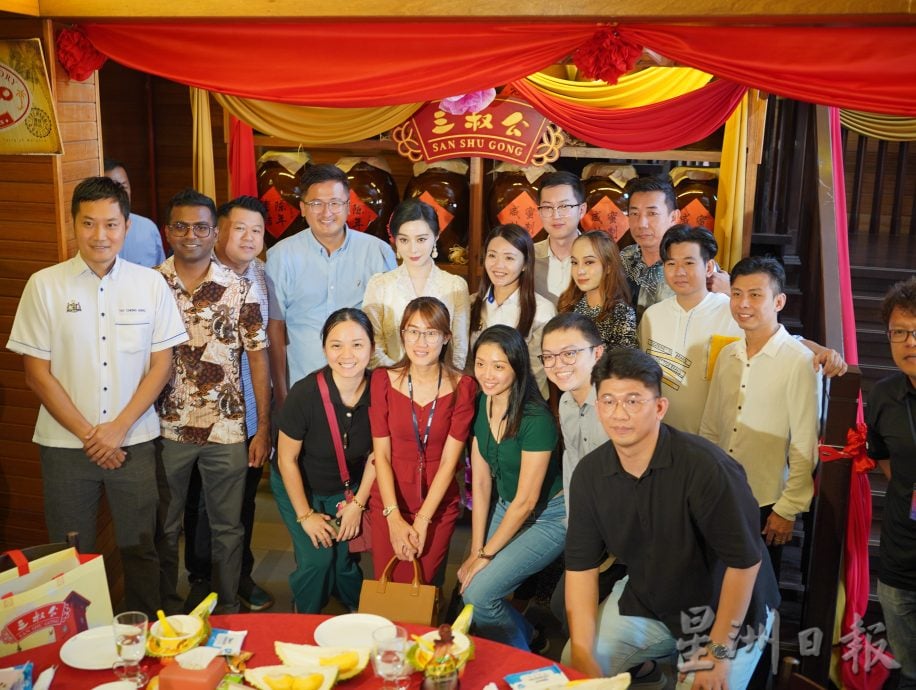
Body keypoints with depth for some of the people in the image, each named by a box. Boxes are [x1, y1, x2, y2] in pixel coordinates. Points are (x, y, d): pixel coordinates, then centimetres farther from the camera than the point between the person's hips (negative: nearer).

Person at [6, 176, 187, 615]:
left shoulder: (151, 284, 1)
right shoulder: (45, 285, -3)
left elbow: (161, 363, 1)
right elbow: (37, 373, -2)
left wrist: (118, 427, -8)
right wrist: (87, 434, -7)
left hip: (135, 442, 1)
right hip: (65, 444, 0)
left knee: (141, 549, 9)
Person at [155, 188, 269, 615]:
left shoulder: (239, 289, -3)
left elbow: (258, 358, -1)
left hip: (226, 430, 0)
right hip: (165, 429, 1)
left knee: (227, 527, 12)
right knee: (164, 527, 14)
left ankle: (227, 609, 30)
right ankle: (166, 610, 33)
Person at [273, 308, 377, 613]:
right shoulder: (305, 393, -30)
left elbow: (376, 454, -5)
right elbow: (287, 459, -17)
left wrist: (358, 503, -4)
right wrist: (305, 515, -12)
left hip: (347, 489, 2)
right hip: (299, 486, -2)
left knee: (343, 558, -7)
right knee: (317, 558, -14)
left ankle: (358, 615, 26)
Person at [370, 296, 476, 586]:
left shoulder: (462, 387, -8)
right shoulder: (383, 380, -6)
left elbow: (449, 460, -10)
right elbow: (381, 454, -6)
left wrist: (421, 521, -13)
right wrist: (394, 518, -13)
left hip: (438, 506, -1)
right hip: (388, 504, 1)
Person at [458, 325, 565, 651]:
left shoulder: (536, 419, -26)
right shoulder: (480, 406, -6)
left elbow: (526, 501, -21)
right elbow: (481, 481, -2)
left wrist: (485, 554, -13)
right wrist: (476, 549, -5)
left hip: (549, 517, -6)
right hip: (506, 508, 7)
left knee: (477, 591, -16)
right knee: (466, 579, -6)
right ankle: (529, 636, 22)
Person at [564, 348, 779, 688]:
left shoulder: (705, 467, -32)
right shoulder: (589, 473, -13)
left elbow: (744, 560, -25)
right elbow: (581, 564, -8)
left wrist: (718, 653, -19)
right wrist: (582, 653, -16)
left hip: (724, 609, -4)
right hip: (645, 599, 5)